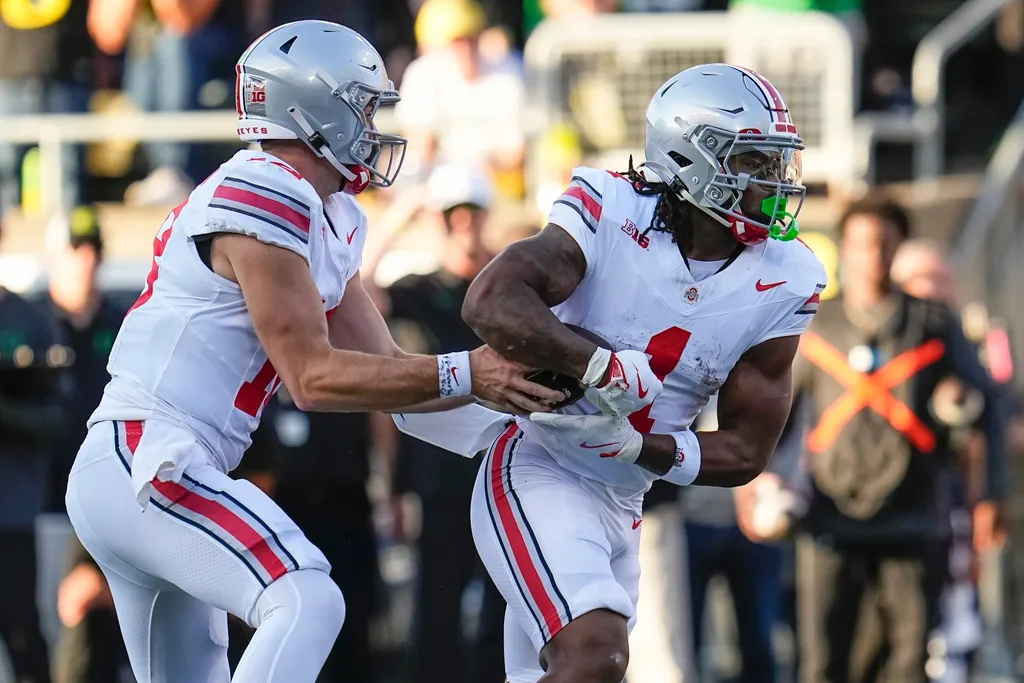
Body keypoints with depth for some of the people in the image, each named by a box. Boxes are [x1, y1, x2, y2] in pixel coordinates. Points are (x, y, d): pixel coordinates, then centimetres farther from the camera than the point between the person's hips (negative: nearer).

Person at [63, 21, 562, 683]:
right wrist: (463, 375, -17)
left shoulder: (331, 221, 16)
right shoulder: (264, 201, -15)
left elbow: (383, 370, 16)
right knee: (307, 604, -24)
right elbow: (313, 377, -17)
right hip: (146, 466, -11)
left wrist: (508, 376, 5)